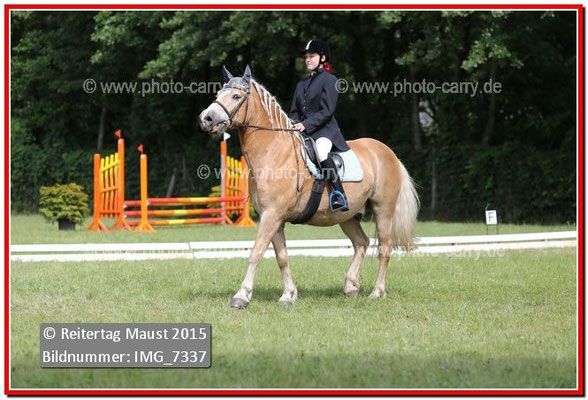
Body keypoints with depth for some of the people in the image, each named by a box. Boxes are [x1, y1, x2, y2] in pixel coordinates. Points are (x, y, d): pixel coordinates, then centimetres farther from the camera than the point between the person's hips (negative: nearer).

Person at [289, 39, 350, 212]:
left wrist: (306, 124, -20)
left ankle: (339, 196, -37)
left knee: (320, 150, -37)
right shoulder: (302, 84, 21)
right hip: (303, 132, 8)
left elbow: (327, 111, -10)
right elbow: (294, 111, 19)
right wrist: (293, 124, -5)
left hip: (325, 129, -8)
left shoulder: (329, 80, -1)